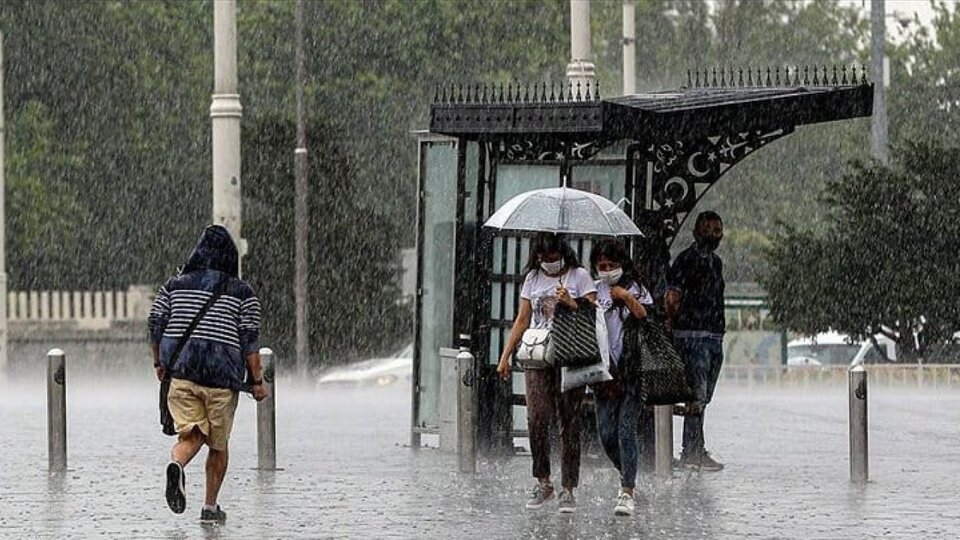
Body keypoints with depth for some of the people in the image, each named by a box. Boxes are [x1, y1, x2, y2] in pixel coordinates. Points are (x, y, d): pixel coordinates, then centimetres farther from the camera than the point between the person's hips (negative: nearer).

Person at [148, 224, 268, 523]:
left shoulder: (174, 285, 8)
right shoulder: (242, 293, 0)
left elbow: (156, 324, 4)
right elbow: (249, 339, -4)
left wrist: (159, 364, 16)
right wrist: (257, 380, 0)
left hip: (180, 371, 2)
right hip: (222, 375, -2)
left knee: (191, 435, 0)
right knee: (218, 443, 13)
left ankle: (176, 465, -34)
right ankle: (210, 506, 16)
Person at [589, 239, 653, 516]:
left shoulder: (636, 290, 4)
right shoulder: (594, 291, 10)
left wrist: (628, 299, -14)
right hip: (604, 370, 3)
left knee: (626, 431, -10)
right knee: (606, 434, 3)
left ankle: (627, 493, -9)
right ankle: (627, 476, 28)